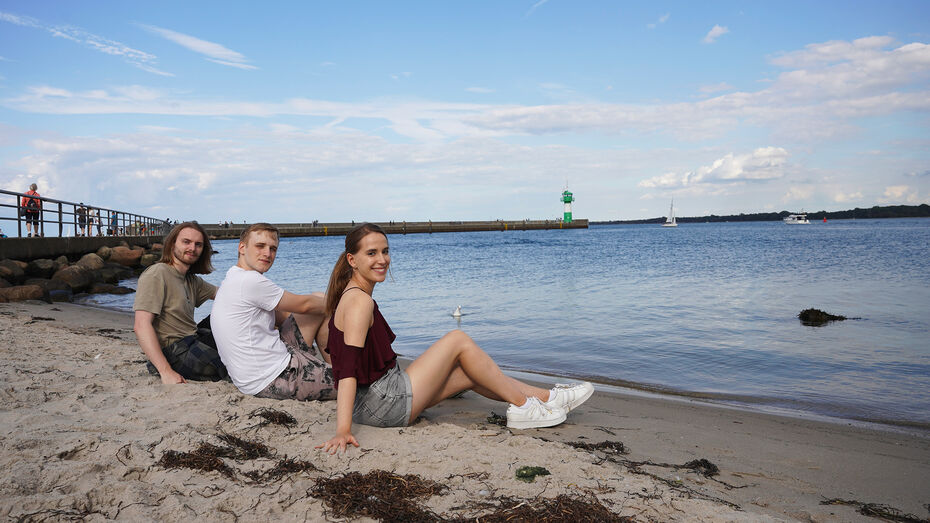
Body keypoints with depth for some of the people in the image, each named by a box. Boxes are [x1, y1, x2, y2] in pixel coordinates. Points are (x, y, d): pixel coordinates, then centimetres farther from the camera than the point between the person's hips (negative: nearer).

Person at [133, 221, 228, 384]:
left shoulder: (192, 280, 15)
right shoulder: (157, 274, -14)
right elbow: (141, 325, -23)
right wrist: (166, 372, -31)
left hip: (192, 342, 9)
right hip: (174, 352, -9)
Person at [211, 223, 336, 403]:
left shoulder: (233, 280, 14)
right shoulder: (249, 280, -18)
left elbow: (281, 318, 18)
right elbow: (303, 305, -8)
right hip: (273, 381, -10)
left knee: (319, 298, 15)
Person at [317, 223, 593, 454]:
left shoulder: (351, 296, 12)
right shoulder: (360, 301, -19)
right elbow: (348, 367, -28)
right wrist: (343, 431, -34)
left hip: (369, 405, 10)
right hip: (385, 404, -10)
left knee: (468, 373, 12)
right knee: (459, 340, -5)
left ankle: (545, 396, 18)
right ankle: (523, 405, 5)